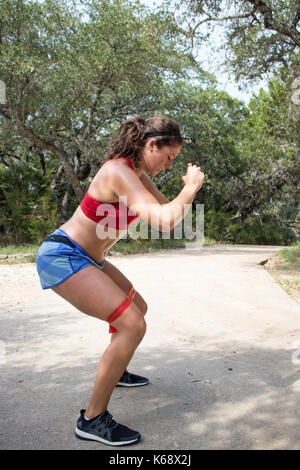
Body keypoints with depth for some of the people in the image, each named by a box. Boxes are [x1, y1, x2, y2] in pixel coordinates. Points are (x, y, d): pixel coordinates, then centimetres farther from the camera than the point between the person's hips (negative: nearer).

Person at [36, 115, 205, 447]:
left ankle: (114, 371, 43)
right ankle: (92, 419, -5)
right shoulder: (119, 172, -23)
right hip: (63, 257, -10)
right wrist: (191, 187, -17)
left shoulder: (137, 174, 8)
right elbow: (164, 222, -33)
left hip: (86, 258, 10)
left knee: (138, 307, 22)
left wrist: (188, 188, -2)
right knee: (133, 325, -18)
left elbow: (166, 209, 14)